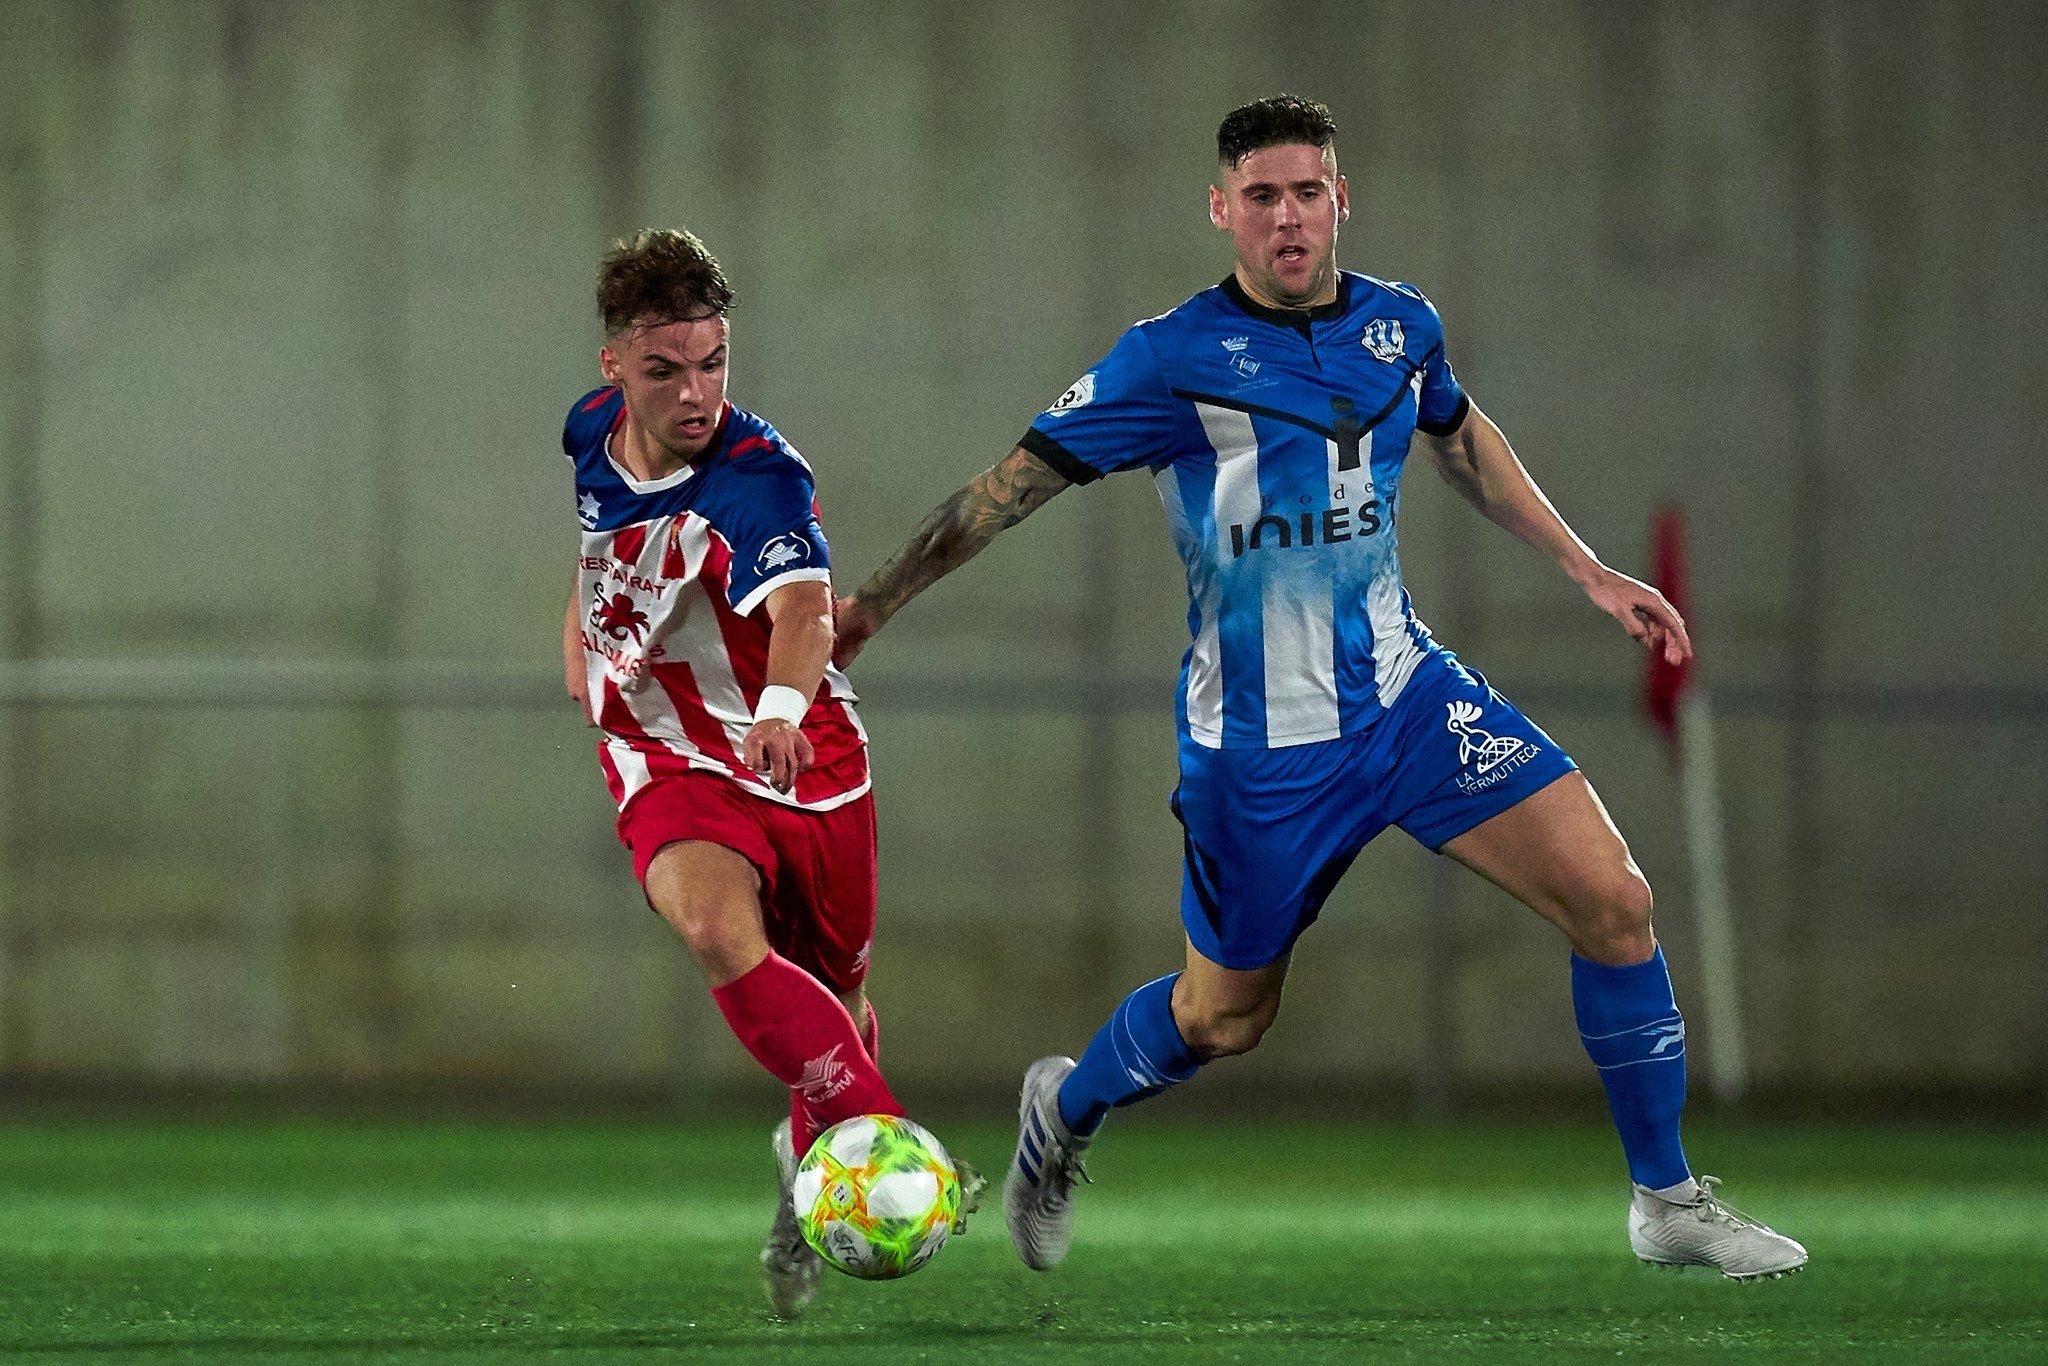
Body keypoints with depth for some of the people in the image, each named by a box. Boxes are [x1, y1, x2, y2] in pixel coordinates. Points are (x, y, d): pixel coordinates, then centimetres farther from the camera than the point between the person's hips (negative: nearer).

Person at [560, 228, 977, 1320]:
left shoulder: (758, 475, -25)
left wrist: (782, 705, -64)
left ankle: (816, 1167, 43)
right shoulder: (594, 433, -6)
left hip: (805, 765, -2)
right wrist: (580, 636, 18)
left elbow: (803, 606, -45)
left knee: (834, 1008, 12)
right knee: (717, 930, -30)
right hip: (670, 767, 2)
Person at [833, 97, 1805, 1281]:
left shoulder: (1401, 326, 1)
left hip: (1408, 693, 4)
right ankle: (1066, 1112, 43)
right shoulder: (1177, 359, -14)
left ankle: (1668, 1202, 3)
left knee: (1613, 901, -10)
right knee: (1226, 1018, 9)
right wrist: (867, 608, -10)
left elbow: (1459, 435, 23)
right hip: (1260, 742, -4)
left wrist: (1588, 570, 23)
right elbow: (1018, 482, -9)